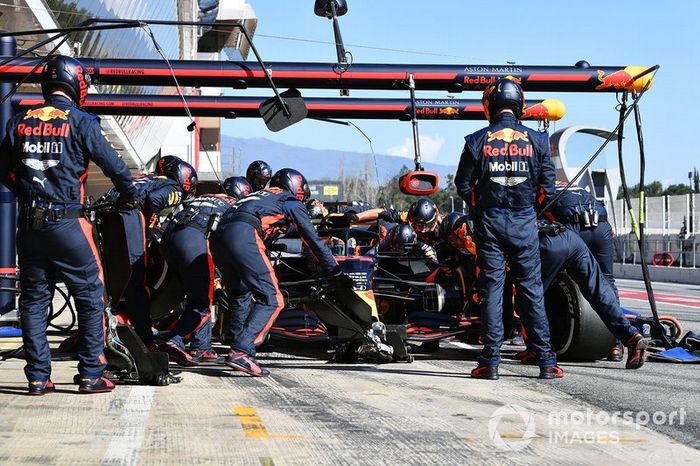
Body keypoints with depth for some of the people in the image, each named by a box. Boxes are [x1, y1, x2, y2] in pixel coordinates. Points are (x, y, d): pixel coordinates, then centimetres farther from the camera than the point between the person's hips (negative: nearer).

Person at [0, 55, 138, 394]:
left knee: (33, 299, 11)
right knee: (91, 297, 5)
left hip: (28, 223, 5)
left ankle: (38, 377, 11)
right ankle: (91, 375, 3)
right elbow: (112, 163, -4)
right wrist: (128, 195, 13)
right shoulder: (80, 121, -5)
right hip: (66, 223, -4)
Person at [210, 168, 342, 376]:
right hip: (242, 234, -8)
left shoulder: (259, 196, 40)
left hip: (218, 235, 8)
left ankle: (237, 348, 15)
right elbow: (313, 240, 18)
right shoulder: (292, 203, 21)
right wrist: (335, 270, 27)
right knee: (271, 299, -8)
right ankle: (241, 352, -21)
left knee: (239, 296, 24)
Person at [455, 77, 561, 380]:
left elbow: (463, 186, -1)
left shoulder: (477, 141, -4)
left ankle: (491, 361, 1)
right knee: (531, 289, 5)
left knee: (491, 289, 3)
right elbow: (547, 187, 0)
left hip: (489, 221, 0)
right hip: (524, 222, 1)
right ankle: (546, 361, 4)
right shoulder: (536, 140, -2)